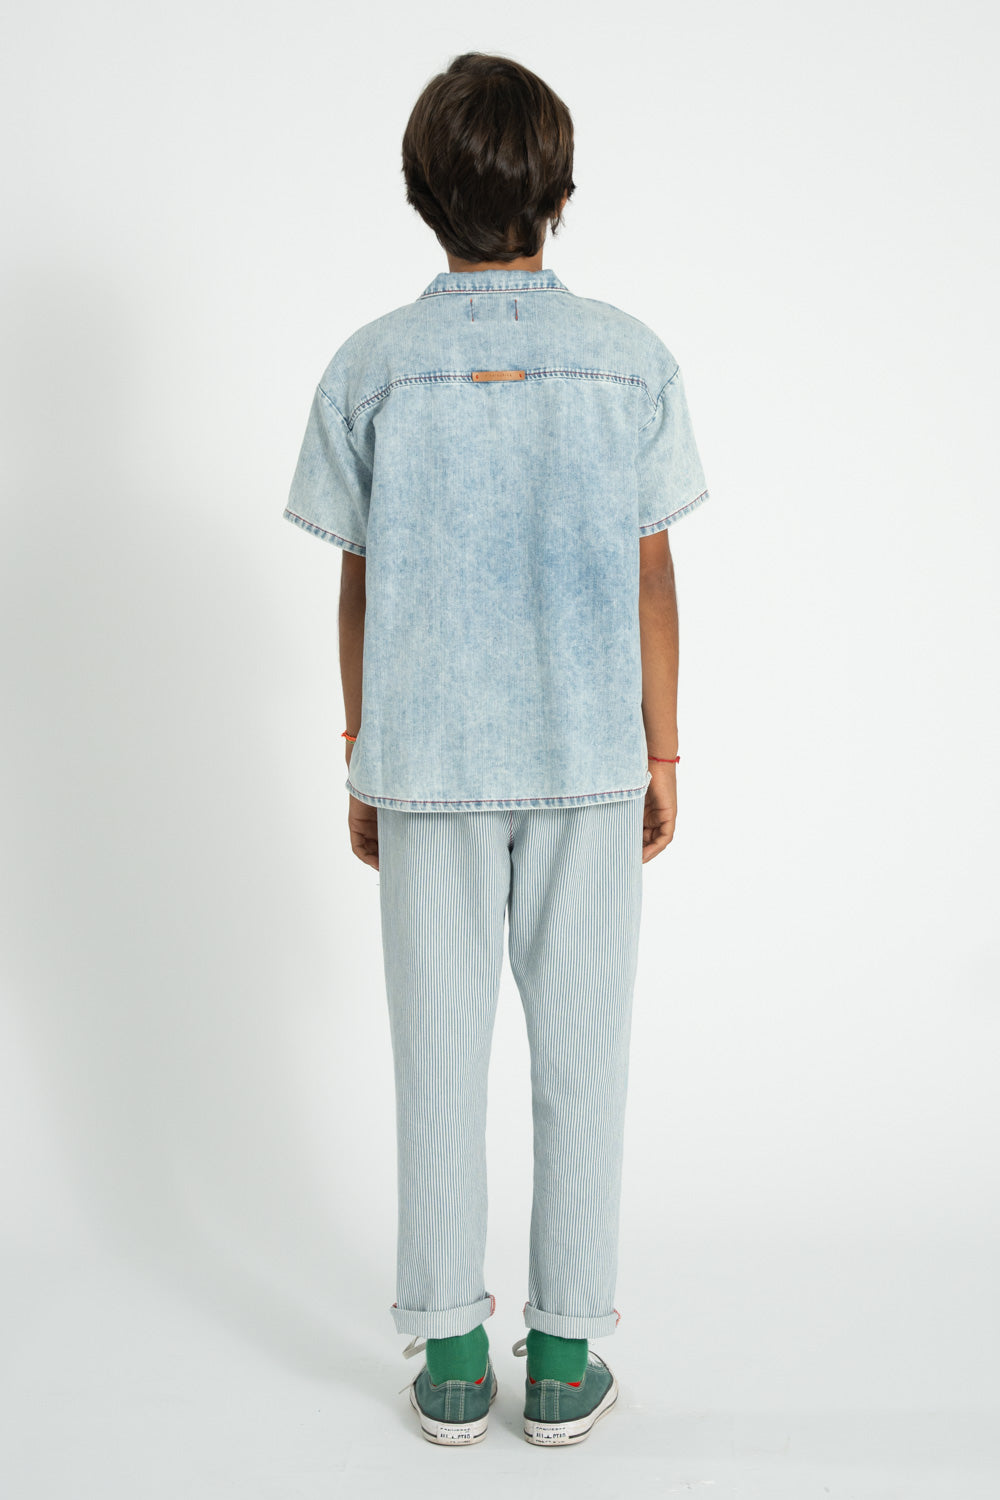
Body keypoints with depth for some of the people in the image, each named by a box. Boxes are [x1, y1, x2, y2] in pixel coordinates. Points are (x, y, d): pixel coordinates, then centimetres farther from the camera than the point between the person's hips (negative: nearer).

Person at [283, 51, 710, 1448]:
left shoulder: (370, 370, -3)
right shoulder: (633, 359, -3)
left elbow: (360, 586, 0)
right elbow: (650, 577, -1)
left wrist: (360, 766, 10)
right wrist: (660, 754, 8)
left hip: (427, 761, 0)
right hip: (587, 758, 0)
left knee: (441, 1052, 10)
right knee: (581, 1052, 10)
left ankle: (451, 1355, 21)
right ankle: (566, 1354, 20)